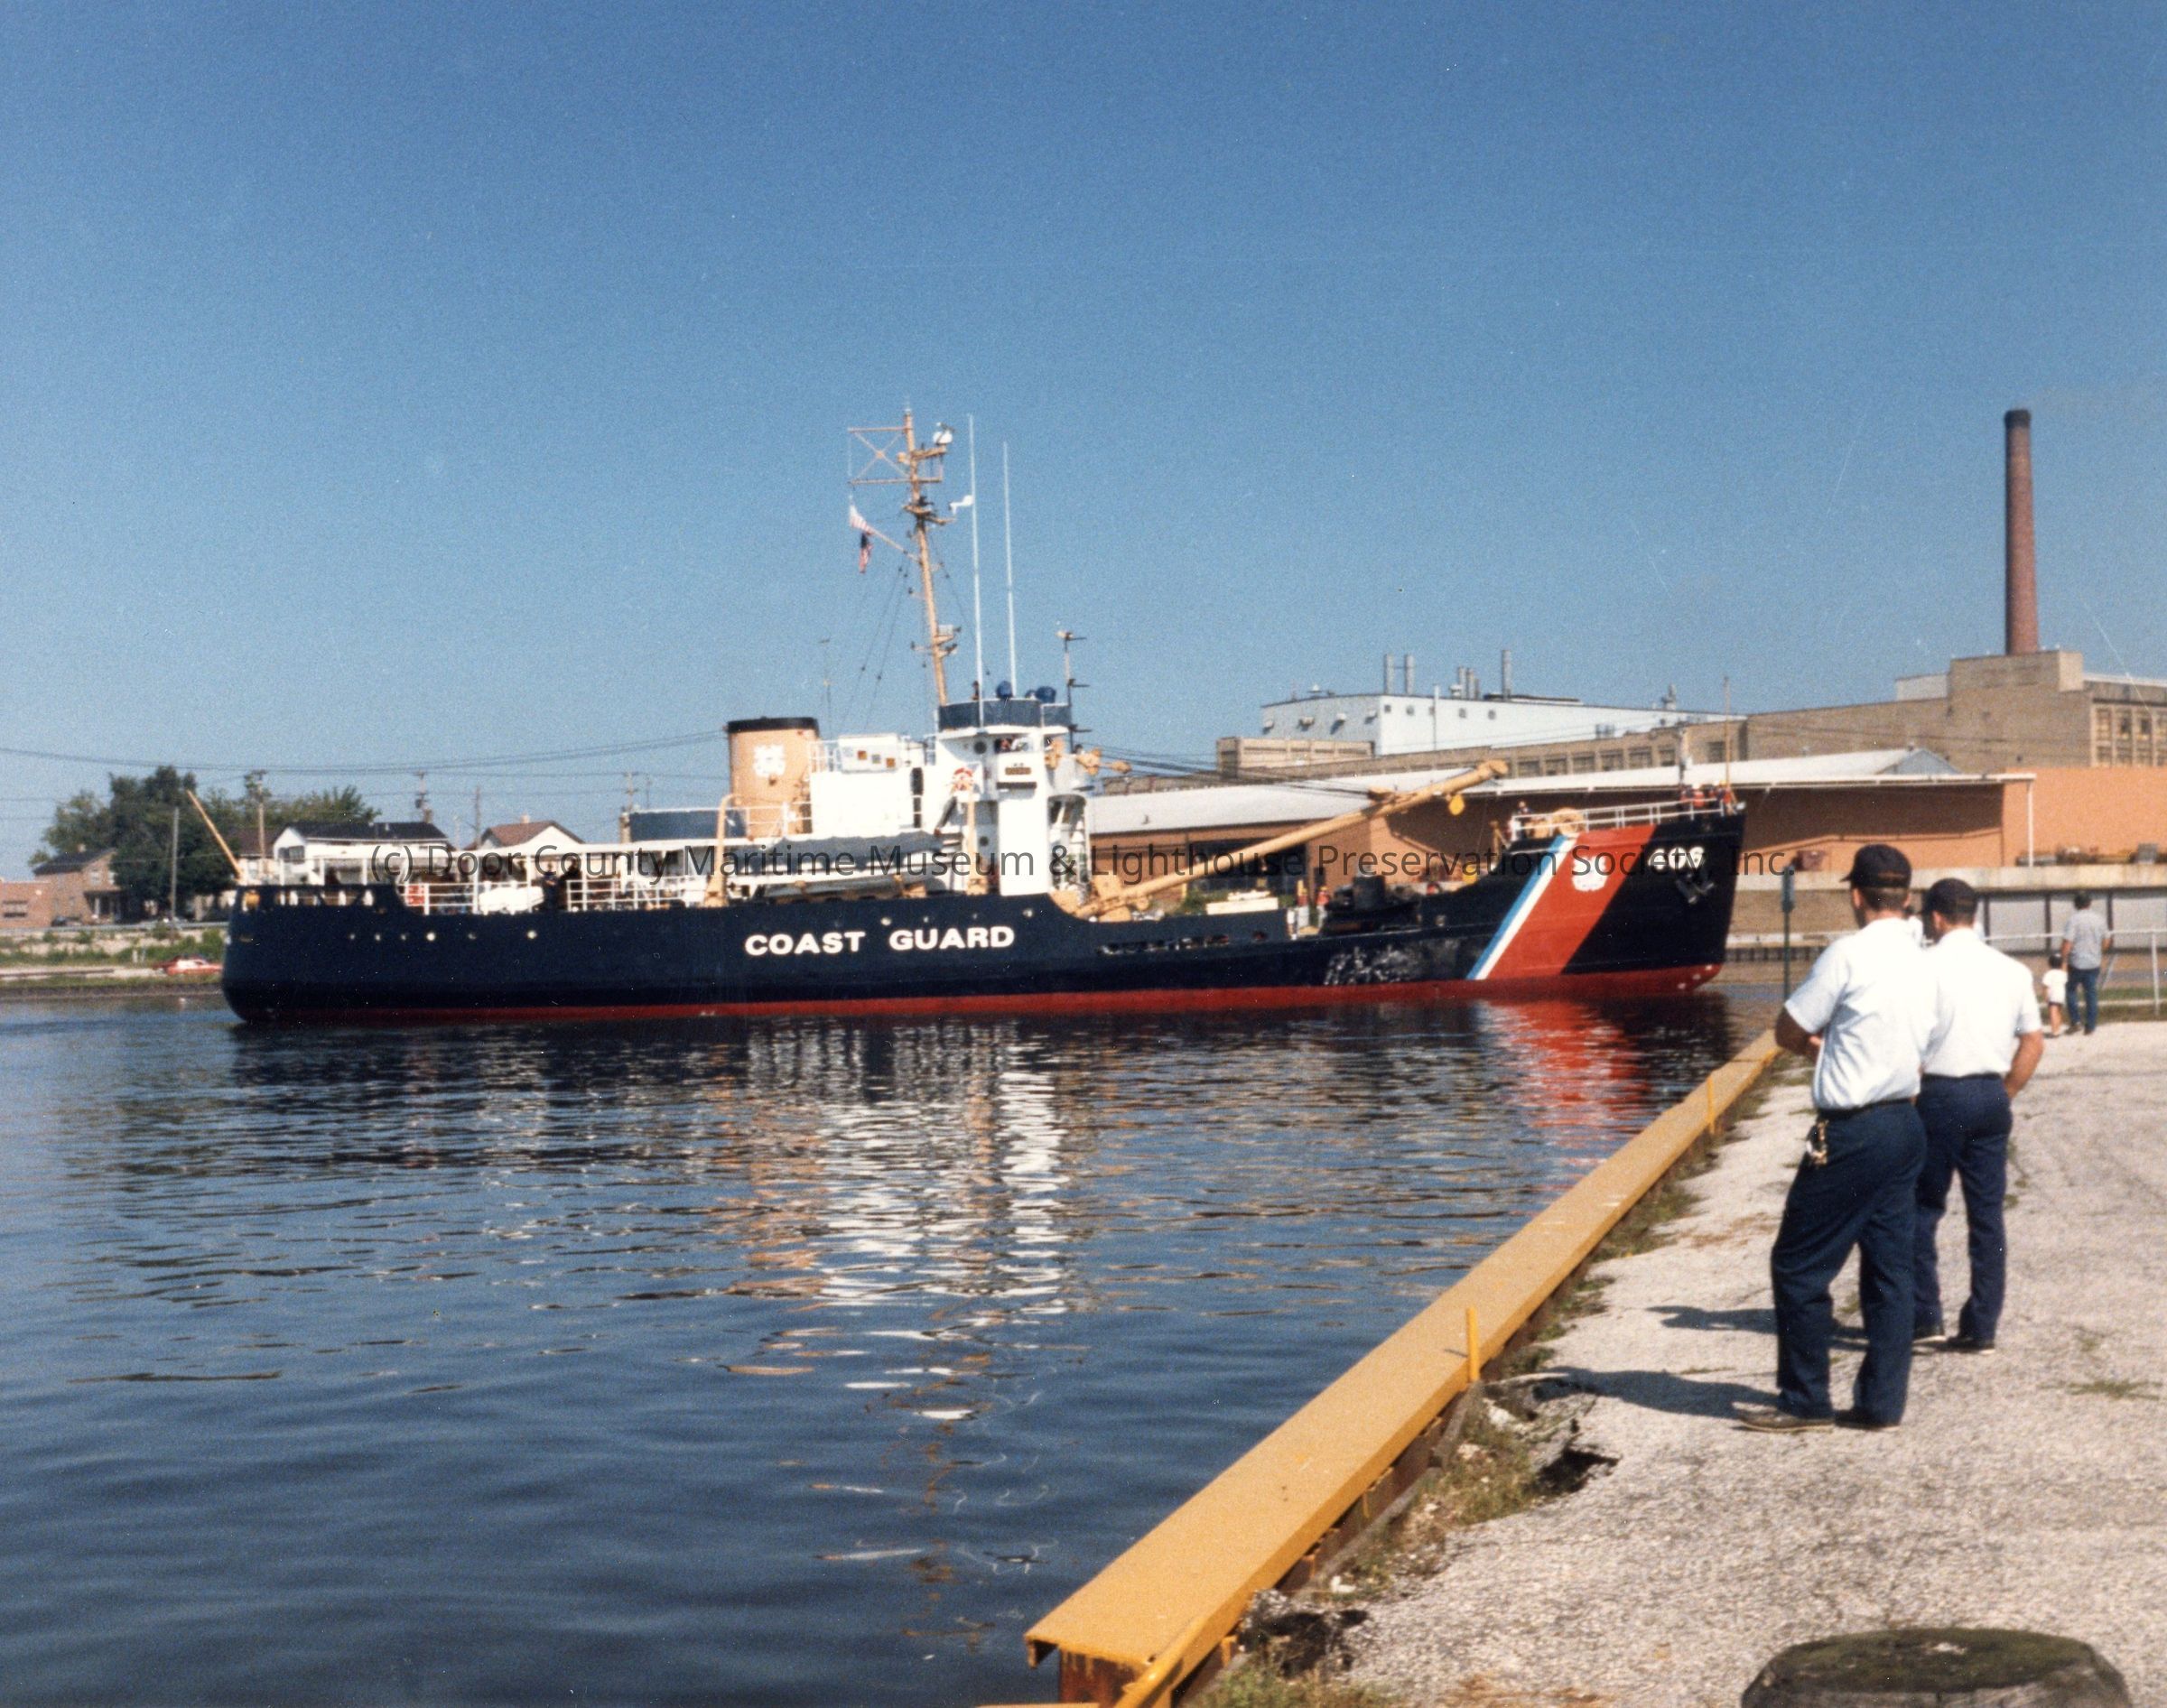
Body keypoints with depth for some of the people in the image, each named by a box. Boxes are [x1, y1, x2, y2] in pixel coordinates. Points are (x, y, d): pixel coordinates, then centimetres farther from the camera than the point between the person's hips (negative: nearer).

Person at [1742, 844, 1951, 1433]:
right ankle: (1881, 1402, 15)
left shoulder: (1849, 954, -13)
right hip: (1905, 1125, 8)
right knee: (1889, 1269, 11)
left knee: (1799, 1267, 2)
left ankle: (1805, 1402, 8)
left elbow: (1788, 1032, -8)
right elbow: (1929, 1043, 15)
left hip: (1851, 1134, -8)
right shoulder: (1925, 967, 9)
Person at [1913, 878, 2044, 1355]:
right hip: (1991, 1094, 5)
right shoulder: (2011, 970, 8)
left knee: (1921, 1209, 6)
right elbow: (2034, 1043, 10)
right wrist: (2005, 1093, 15)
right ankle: (1981, 1327, 12)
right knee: (1986, 1214, 9)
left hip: (1940, 1095, -5)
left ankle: (1923, 1316, 5)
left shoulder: (1925, 966, -8)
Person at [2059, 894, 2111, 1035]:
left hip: (2076, 963, -4)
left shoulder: (2074, 919, -14)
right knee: (2092, 993, 9)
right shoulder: (2099, 920, 3)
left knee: (2071, 990, 15)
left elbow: (2067, 942, -19)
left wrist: (2063, 960, -11)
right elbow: (2107, 940, 14)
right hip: (2094, 963, 4)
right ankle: (2090, 1027, 11)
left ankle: (2075, 1020, 6)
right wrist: (2102, 956, 29)